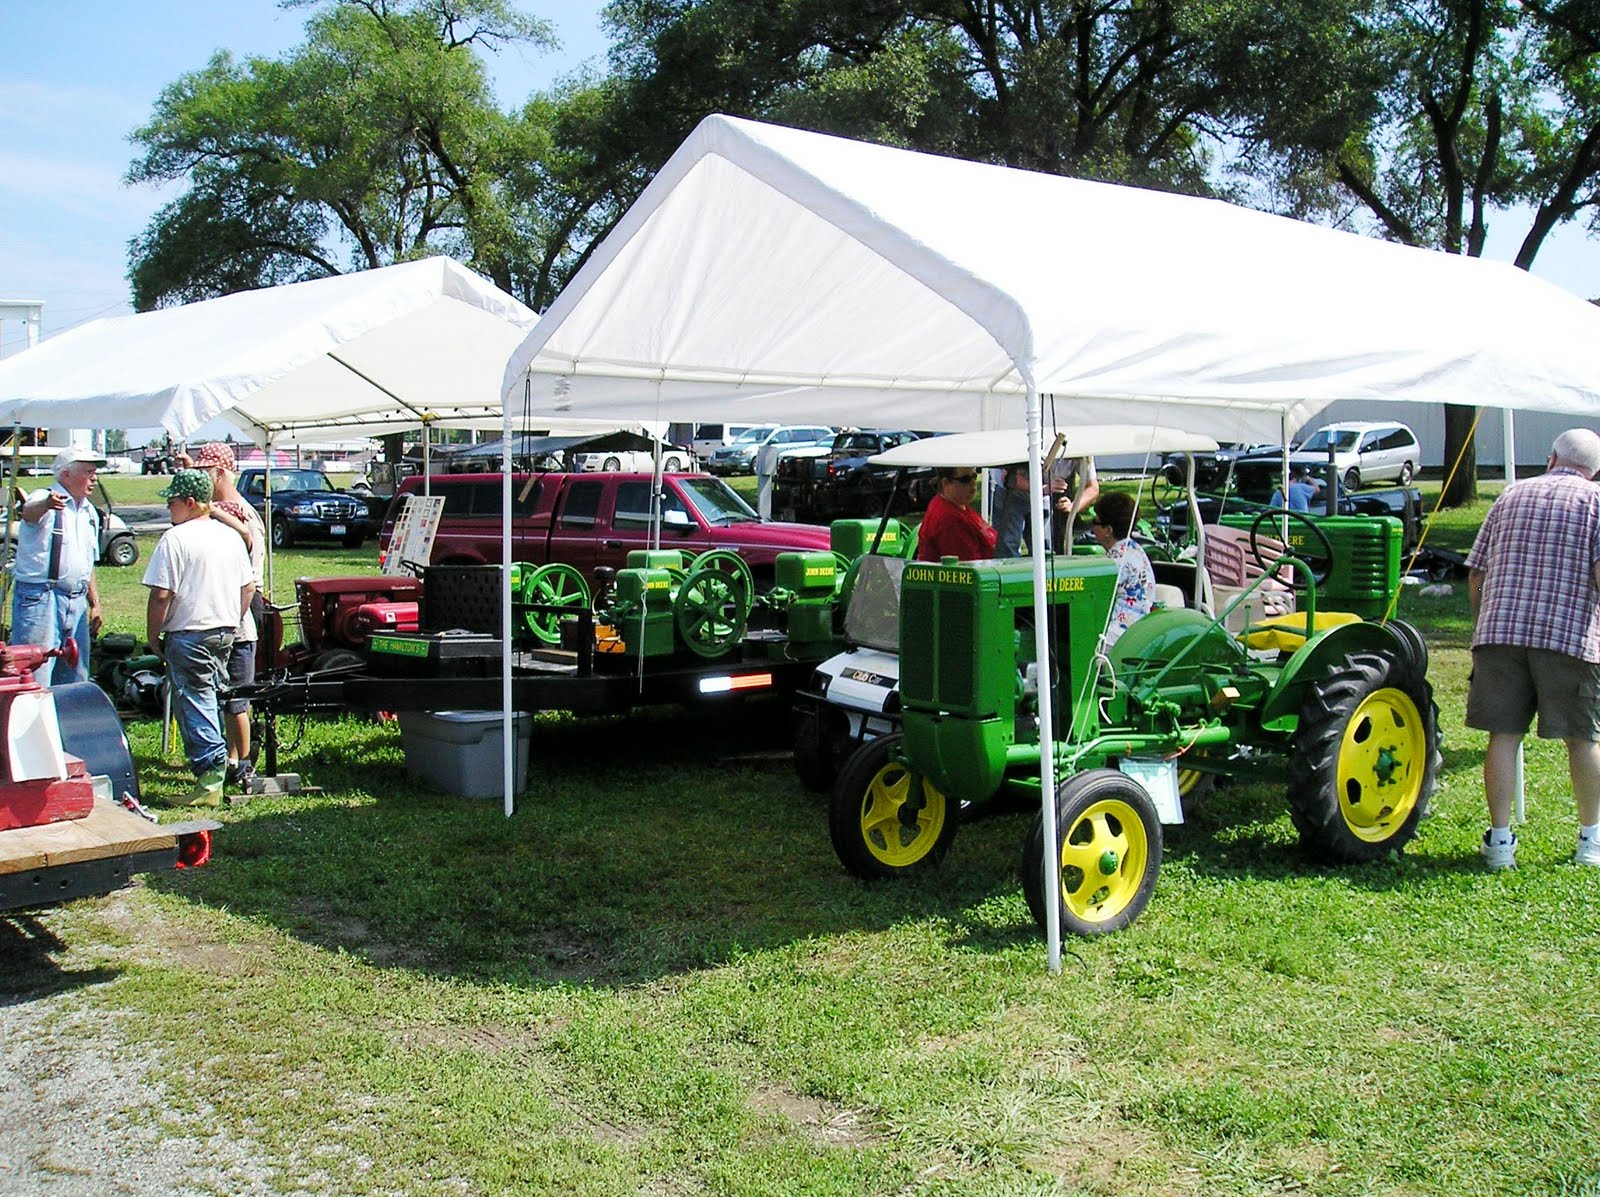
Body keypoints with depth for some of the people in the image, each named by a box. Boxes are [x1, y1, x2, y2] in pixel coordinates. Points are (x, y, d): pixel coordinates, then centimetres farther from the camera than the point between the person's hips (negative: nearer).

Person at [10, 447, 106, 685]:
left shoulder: (89, 512, 18)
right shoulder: (43, 498, -6)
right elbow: (29, 512, -32)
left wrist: (95, 602, 19)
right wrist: (46, 504, -55)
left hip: (77, 602, 7)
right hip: (39, 598, -7)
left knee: (75, 681, 11)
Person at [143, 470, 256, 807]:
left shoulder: (176, 539, -13)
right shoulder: (231, 536, 9)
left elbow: (161, 595, -16)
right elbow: (249, 587, 14)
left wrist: (153, 636, -5)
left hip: (188, 633, -7)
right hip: (225, 632, 7)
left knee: (194, 702, -4)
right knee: (209, 698, 19)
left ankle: (211, 776, -10)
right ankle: (213, 762, 26)